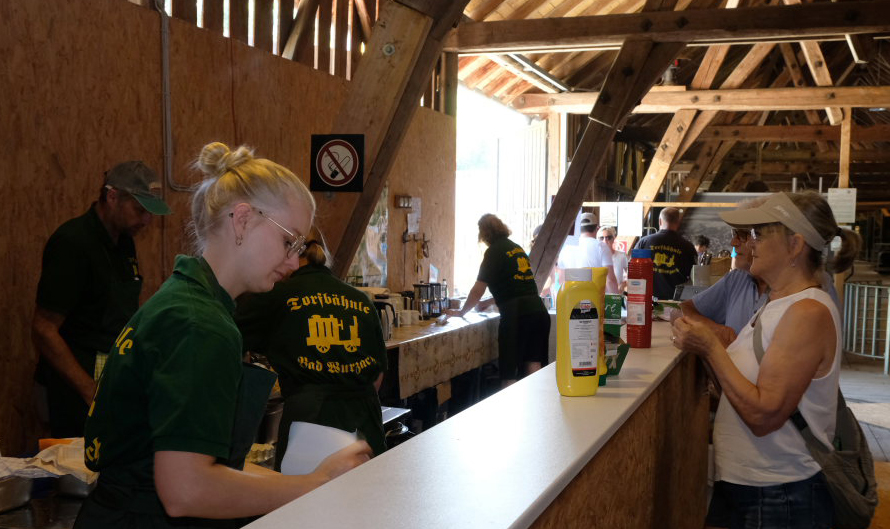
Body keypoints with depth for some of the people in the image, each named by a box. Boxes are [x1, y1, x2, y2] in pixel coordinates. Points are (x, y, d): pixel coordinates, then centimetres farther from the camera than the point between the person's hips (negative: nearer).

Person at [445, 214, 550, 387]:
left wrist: (461, 312, 13)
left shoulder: (494, 251, -2)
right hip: (537, 308, 7)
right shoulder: (516, 247, 20)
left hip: (516, 314, -7)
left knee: (509, 374, 0)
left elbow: (478, 289, -2)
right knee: (534, 367, 3)